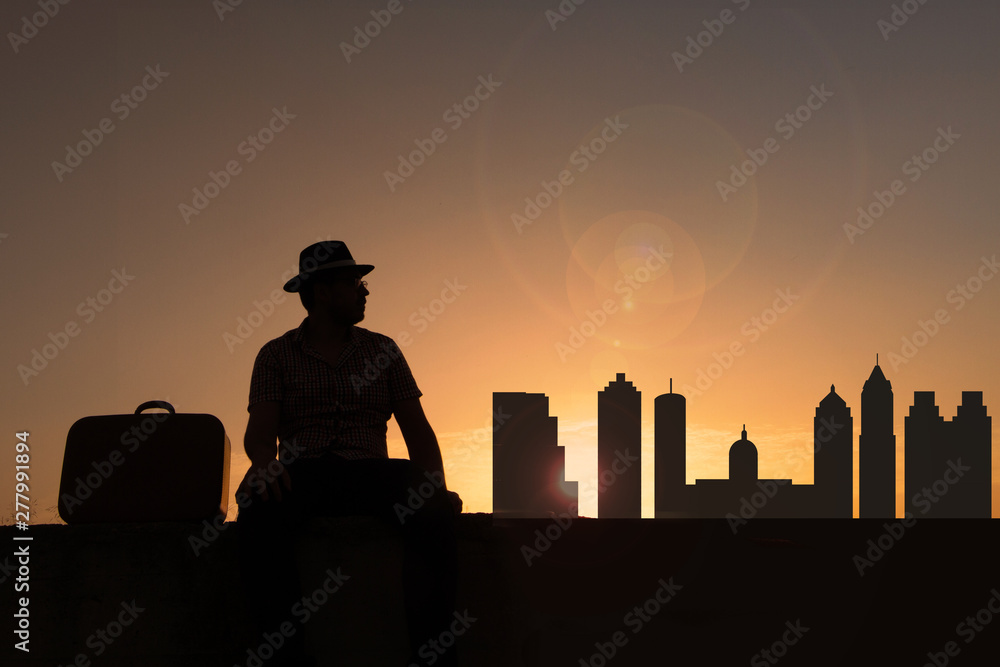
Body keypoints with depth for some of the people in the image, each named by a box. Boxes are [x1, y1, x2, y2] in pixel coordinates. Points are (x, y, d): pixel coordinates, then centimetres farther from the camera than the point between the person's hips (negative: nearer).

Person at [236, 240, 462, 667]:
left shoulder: (381, 350, 20)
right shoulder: (276, 355, 13)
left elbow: (416, 428, 14)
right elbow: (259, 432, 0)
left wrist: (438, 488, -6)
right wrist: (264, 463, -26)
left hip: (369, 471, 2)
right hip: (303, 473, -2)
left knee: (432, 510, -33)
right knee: (259, 507, -38)